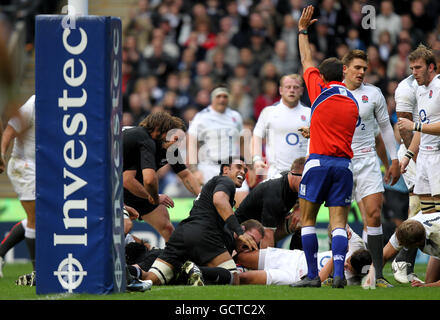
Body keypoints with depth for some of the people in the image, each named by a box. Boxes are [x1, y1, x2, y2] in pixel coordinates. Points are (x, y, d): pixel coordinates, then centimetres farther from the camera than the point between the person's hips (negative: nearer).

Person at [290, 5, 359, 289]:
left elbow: (306, 61, 14)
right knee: (339, 223, -1)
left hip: (319, 161, -4)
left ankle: (313, 275, 0)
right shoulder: (353, 101, 12)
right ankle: (339, 273, -16)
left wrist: (303, 30, 26)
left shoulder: (321, 91, 0)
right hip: (344, 164, 4)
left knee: (307, 220, 5)